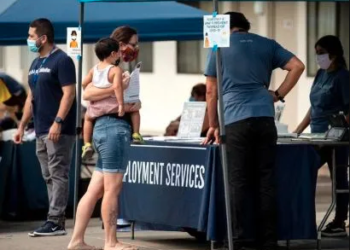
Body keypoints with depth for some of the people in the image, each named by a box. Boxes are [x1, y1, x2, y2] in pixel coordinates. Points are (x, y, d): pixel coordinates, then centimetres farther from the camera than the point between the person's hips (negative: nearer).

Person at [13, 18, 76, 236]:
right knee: (49, 177, 8)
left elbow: (69, 93, -15)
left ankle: (55, 222, -11)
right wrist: (22, 125, 18)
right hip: (41, 131, 9)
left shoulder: (62, 61, -8)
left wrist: (58, 122, -23)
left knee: (58, 175, -8)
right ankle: (57, 220, 10)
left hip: (59, 131, -9)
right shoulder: (36, 64, 18)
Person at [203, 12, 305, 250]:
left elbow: (212, 91, 12)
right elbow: (297, 66, 7)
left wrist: (213, 125, 20)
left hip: (235, 120, -2)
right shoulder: (267, 45, 18)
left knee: (238, 182, -2)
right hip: (265, 117, 2)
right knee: (266, 181, 4)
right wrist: (278, 94, 10)